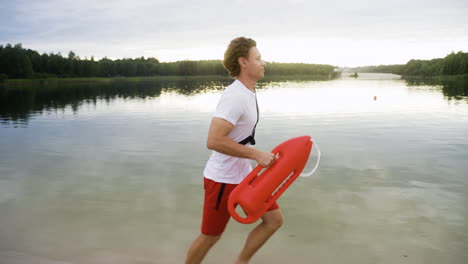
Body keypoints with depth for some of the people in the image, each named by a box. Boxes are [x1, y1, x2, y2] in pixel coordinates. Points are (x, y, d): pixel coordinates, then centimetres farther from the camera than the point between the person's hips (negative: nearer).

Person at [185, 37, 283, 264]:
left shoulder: (247, 92, 8)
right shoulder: (235, 96, -23)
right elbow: (213, 141, -31)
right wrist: (256, 154, -27)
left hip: (244, 175, 9)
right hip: (223, 179, -9)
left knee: (274, 220, 8)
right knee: (209, 237, 6)